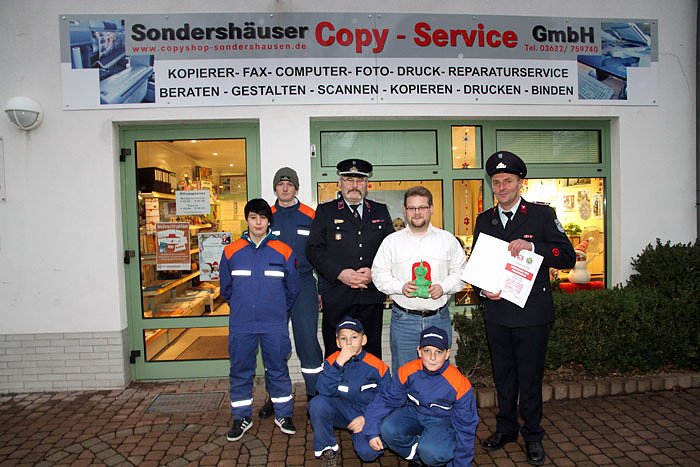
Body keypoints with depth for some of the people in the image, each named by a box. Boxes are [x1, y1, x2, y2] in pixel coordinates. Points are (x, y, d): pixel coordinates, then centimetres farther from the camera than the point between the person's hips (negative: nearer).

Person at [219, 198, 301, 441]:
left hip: (275, 325, -1)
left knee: (278, 369, 10)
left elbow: (292, 288, 7)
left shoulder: (283, 251, -1)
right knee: (240, 371, 10)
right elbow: (226, 288, 12)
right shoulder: (231, 251, 2)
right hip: (241, 325, 1)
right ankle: (242, 417, 28)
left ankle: (283, 414, 27)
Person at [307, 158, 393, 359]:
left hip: (372, 297, 2)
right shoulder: (325, 211, 5)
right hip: (337, 297, -2)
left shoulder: (380, 211, 13)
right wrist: (340, 273, -13)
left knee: (372, 353, 10)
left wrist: (375, 272, -7)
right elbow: (313, 249, -2)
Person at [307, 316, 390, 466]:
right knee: (317, 403, -28)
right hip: (341, 411, 1)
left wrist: (366, 418, -14)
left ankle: (358, 433, 11)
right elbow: (324, 391, -22)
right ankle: (327, 449, -4)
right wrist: (339, 363, -31)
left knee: (368, 452, -26)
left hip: (366, 414, -1)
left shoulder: (377, 366, -11)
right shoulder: (332, 361, -8)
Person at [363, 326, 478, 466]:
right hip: (414, 413, 3)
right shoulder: (407, 372, -17)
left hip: (443, 421, -3)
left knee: (430, 451, -34)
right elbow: (387, 400, -6)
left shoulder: (460, 385, -22)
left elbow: (465, 426, -9)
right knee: (388, 429, -27)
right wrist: (373, 432, -16)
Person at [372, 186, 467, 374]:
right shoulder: (391, 241, 4)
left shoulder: (447, 239, 7)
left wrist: (443, 287, -10)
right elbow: (379, 273, 3)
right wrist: (401, 287, -13)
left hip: (439, 318, 1)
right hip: (403, 319, -1)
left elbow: (461, 272, 7)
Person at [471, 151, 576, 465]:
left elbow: (568, 257, -7)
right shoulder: (484, 220, 9)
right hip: (496, 311, 4)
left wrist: (531, 246, -22)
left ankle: (532, 436, 27)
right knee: (503, 375, 16)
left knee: (530, 377, 8)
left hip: (531, 312, -3)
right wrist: (483, 289, -5)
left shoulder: (542, 214, -2)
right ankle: (506, 428, 34)